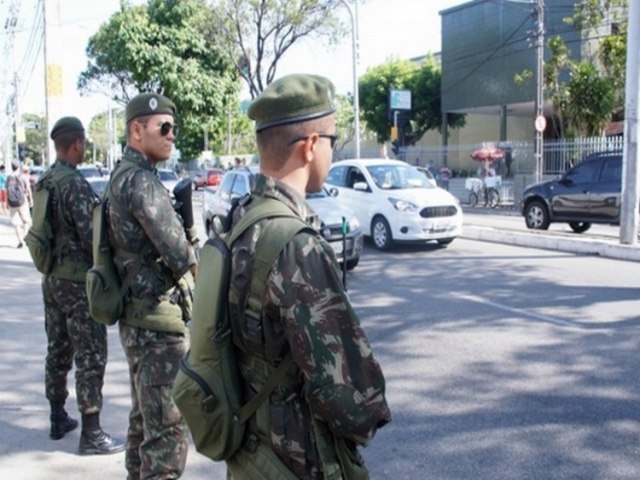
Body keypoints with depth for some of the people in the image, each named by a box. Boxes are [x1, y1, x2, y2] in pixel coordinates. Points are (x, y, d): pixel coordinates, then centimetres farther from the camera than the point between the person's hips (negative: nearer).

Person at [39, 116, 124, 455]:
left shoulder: (44, 182, 9)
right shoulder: (75, 183, -18)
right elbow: (91, 237, -20)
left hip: (52, 278, 9)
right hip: (78, 281, -9)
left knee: (58, 350, 16)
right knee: (90, 356, -3)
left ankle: (58, 419, 28)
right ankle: (91, 433, 1)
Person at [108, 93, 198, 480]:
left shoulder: (123, 176, 14)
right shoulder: (141, 179, -17)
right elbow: (178, 253, -22)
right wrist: (203, 270, -3)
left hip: (138, 317, 10)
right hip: (159, 320, -10)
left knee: (145, 420, 21)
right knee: (168, 428, -5)